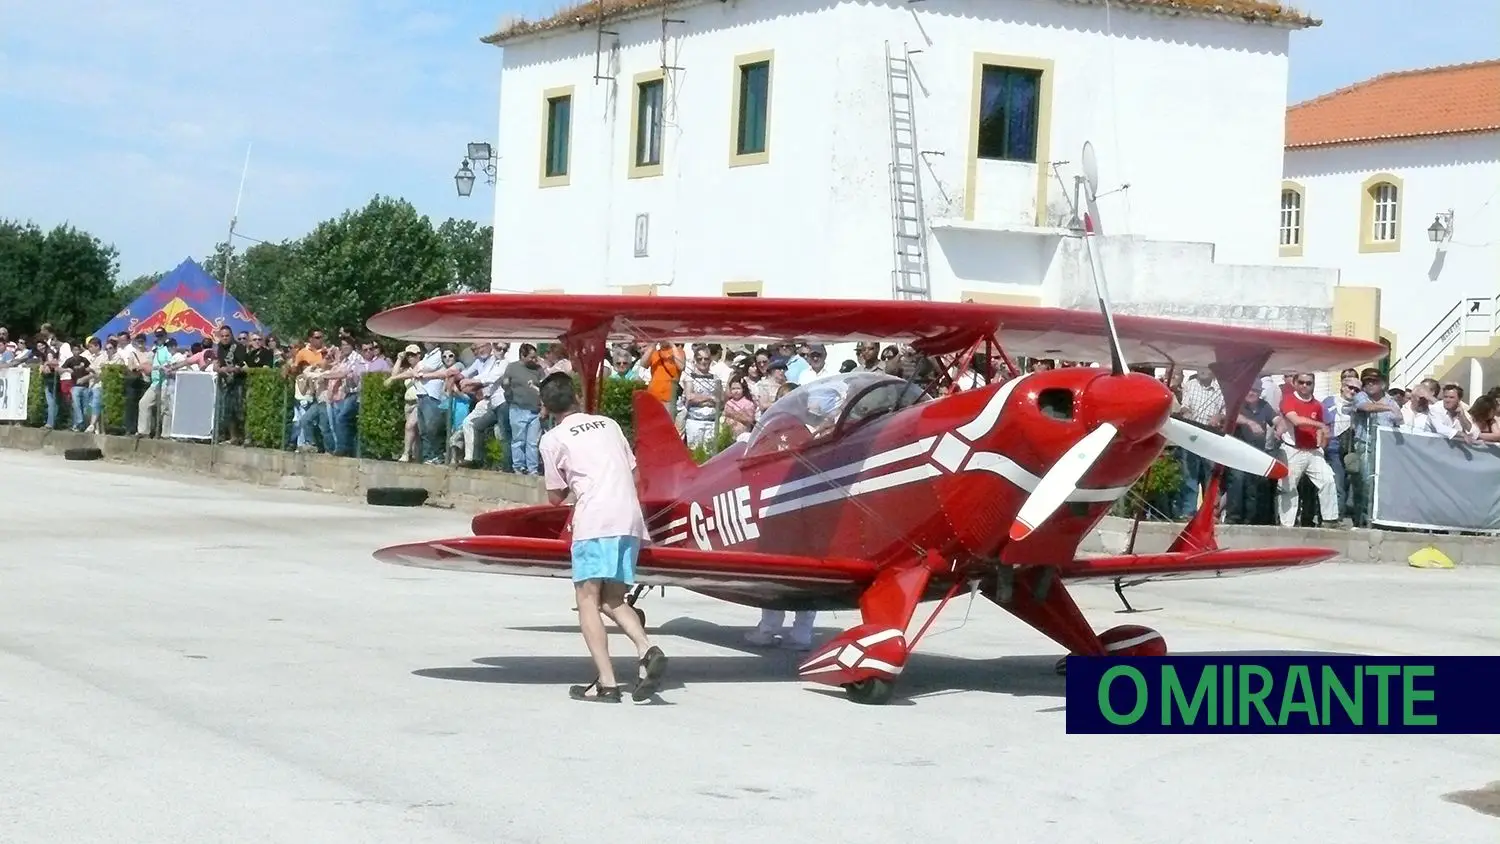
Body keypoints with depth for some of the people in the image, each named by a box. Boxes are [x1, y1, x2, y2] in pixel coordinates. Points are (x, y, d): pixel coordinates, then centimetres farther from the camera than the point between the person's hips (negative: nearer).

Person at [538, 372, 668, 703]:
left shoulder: (552, 439, 7)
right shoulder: (608, 424, 23)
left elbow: (555, 496, 11)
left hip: (595, 518, -6)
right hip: (631, 517, 6)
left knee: (588, 599, -3)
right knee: (612, 599, 13)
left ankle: (606, 682, -15)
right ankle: (647, 650, -12)